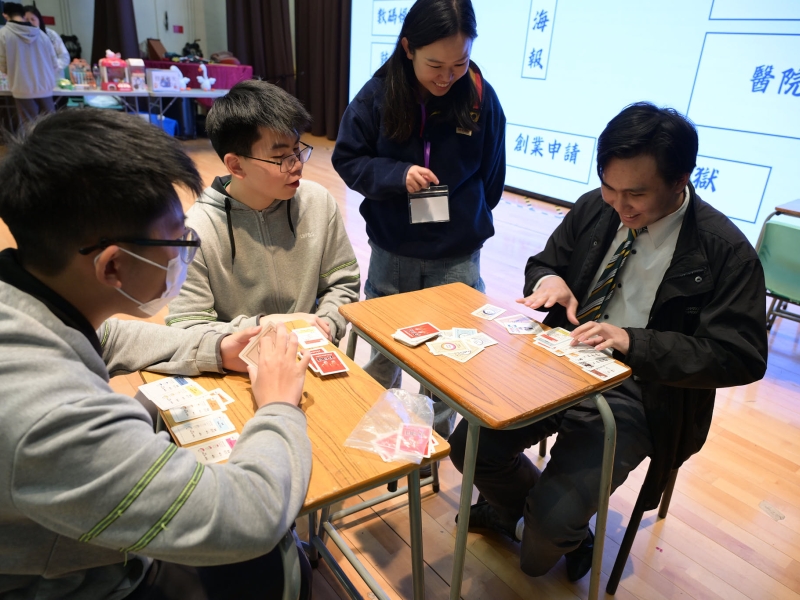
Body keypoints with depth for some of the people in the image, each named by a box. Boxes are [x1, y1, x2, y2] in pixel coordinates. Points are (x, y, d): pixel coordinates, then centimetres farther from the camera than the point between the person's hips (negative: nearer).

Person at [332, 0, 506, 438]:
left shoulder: (481, 96, -7)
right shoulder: (378, 95, -10)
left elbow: (491, 175, 5)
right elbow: (347, 159, -4)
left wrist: (468, 222, 12)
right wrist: (398, 175, -20)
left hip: (458, 256, 0)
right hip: (391, 252, 0)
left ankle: (438, 440, 32)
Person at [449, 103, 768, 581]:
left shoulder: (726, 252, -14)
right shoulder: (594, 208, -1)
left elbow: (741, 357, -15)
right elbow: (545, 262, 13)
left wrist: (632, 341, -27)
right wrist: (549, 278, -14)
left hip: (632, 395, -4)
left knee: (553, 519, -17)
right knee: (470, 446, -7)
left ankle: (566, 537, 24)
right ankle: (520, 506, 27)